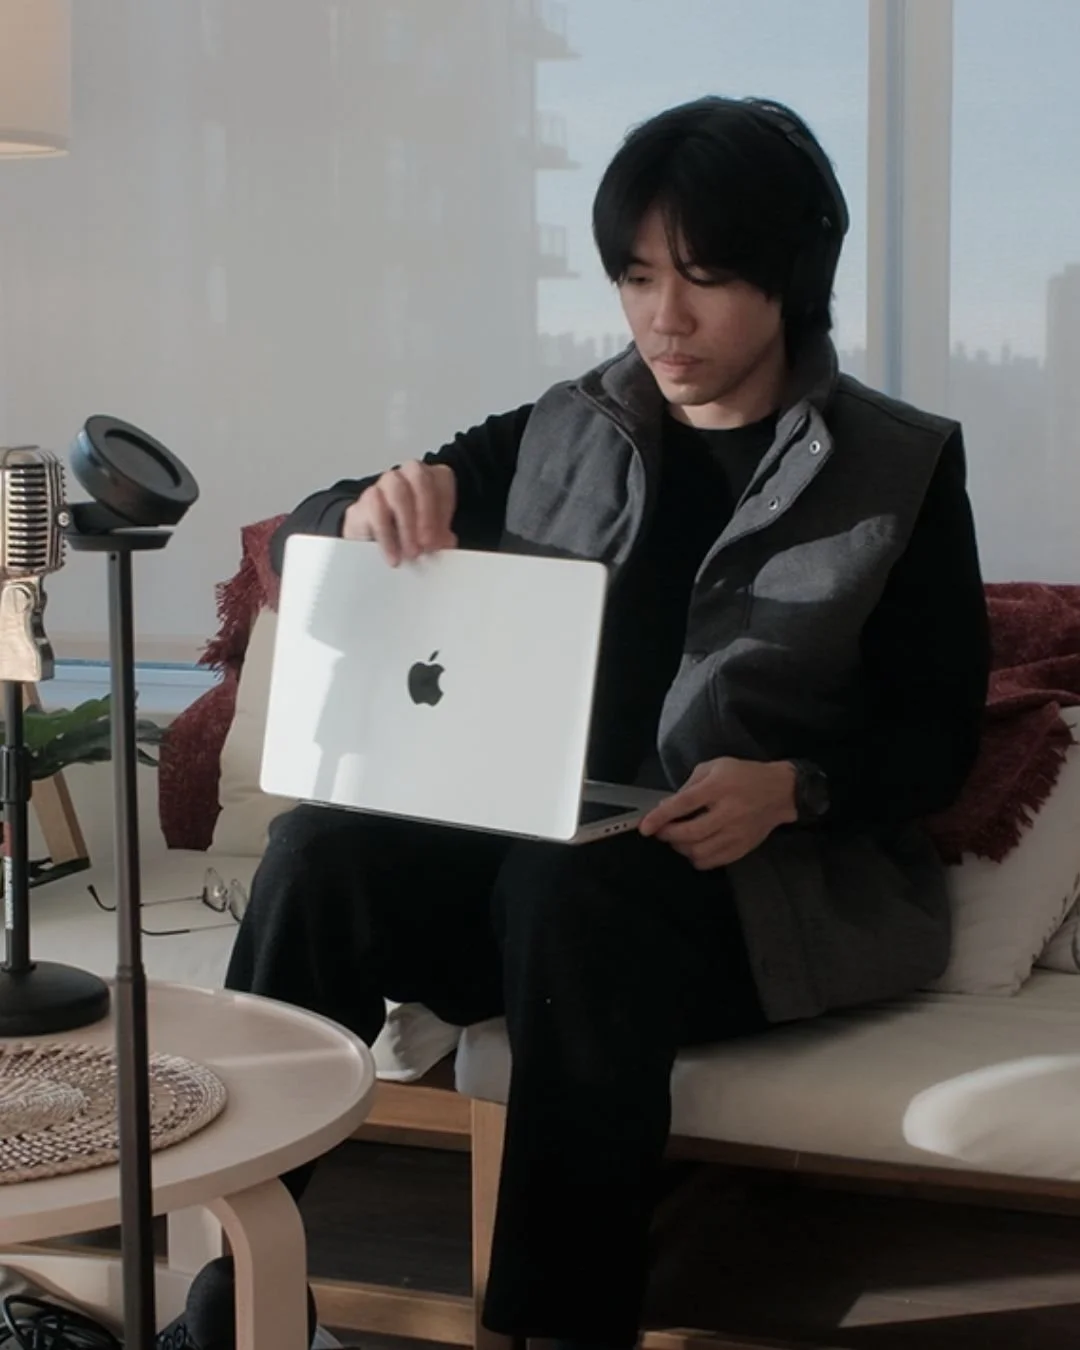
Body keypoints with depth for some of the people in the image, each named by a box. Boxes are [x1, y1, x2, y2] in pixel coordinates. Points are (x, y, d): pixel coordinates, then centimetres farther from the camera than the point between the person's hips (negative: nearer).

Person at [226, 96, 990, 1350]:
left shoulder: (902, 467, 5)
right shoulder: (560, 433, 14)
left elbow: (937, 735, 1)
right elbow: (301, 540, 11)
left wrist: (794, 788, -21)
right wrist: (371, 514, -15)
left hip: (779, 881, -3)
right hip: (536, 837, 4)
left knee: (573, 889, -36)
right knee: (322, 848, -25)